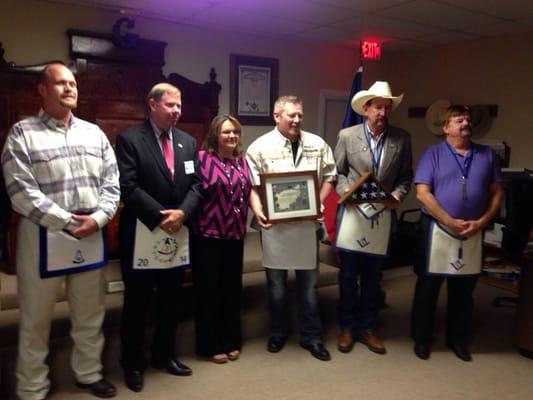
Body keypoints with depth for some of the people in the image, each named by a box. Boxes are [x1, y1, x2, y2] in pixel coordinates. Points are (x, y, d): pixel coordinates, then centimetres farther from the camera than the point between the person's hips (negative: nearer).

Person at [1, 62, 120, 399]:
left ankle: (90, 373, 35)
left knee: (91, 315, 16)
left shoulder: (94, 133, 10)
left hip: (91, 235, 4)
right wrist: (67, 221, -14)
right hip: (44, 237, -4)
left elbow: (112, 182, 6)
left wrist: (97, 218, -9)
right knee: (36, 319, 10)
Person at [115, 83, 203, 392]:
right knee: (137, 303, 8)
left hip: (178, 233, 5)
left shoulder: (188, 142, 10)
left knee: (171, 301, 16)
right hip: (141, 234, -5)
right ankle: (134, 363, 24)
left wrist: (182, 213, -12)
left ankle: (165, 355, 33)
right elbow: (128, 187, -15)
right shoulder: (130, 139, -7)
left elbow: (196, 184, 5)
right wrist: (160, 216, -18)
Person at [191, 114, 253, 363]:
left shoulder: (242, 161, 10)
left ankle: (231, 341, 28)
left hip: (235, 234, 5)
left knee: (232, 288, 14)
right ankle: (210, 345, 20)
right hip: (207, 235, -5)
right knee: (208, 289, 6)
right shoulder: (202, 158, -8)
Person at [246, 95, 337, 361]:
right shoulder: (260, 146, -3)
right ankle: (278, 333, 31)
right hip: (274, 224, -2)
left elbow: (329, 176, 9)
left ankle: (311, 336, 26)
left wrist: (320, 201, -6)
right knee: (276, 282, 12)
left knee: (308, 281, 11)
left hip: (307, 223, 2)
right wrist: (257, 211, -18)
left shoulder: (317, 144, 4)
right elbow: (251, 184, -4)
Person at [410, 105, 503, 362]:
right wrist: (450, 222, -15)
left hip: (473, 233, 3)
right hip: (437, 229, -3)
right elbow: (423, 193, -10)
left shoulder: (487, 155, 8)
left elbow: (497, 193, 8)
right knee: (428, 285, 5)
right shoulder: (433, 153, -2)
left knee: (464, 289, 13)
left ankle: (458, 340, 28)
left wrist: (481, 222, -7)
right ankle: (421, 339, 20)